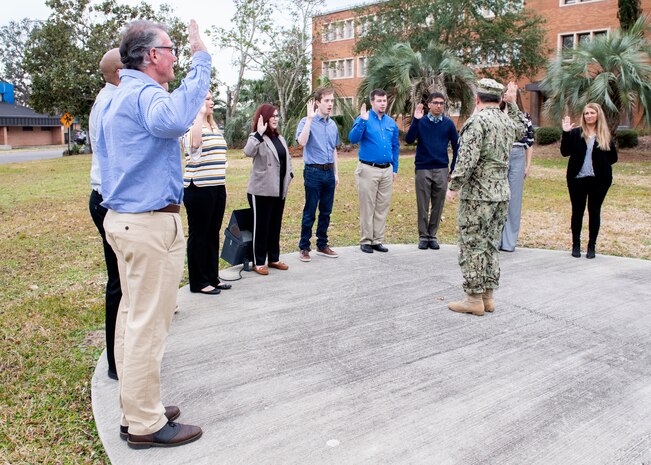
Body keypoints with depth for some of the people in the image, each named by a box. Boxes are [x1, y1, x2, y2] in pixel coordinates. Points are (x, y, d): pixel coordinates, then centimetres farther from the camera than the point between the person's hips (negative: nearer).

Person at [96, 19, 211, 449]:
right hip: (151, 224, -11)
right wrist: (200, 59, -32)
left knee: (133, 316, 14)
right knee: (148, 325, -3)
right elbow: (172, 120, -39)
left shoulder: (118, 97, 18)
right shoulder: (143, 92, -15)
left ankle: (135, 411, 26)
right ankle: (146, 425, 8)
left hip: (124, 217, 11)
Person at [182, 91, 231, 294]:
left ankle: (212, 277, 24)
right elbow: (193, 143, -33)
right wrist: (200, 113, -27)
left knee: (214, 233, 13)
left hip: (218, 187, 8)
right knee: (198, 234, 1)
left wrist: (223, 183, 21)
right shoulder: (191, 125, -9)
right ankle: (198, 282, 10)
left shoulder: (214, 127, 17)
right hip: (198, 188, -8)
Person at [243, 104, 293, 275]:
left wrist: (289, 174, 12)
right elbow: (248, 152, -30)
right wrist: (259, 133, -32)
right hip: (262, 190, -7)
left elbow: (287, 159, 25)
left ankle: (274, 259, 25)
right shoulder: (258, 138, -9)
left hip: (279, 190, 7)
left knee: (276, 225, 14)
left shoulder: (280, 138, 15)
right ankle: (258, 262, 9)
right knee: (261, 226, 0)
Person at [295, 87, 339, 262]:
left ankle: (322, 245, 24)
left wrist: (336, 173, 18)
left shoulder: (333, 125, 11)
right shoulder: (307, 122, -8)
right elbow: (302, 141, -27)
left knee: (326, 212, 12)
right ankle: (304, 248, 10)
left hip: (329, 172, 6)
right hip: (313, 171, -6)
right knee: (310, 213, -1)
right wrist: (310, 118, -25)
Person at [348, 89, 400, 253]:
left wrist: (395, 169, 15)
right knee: (367, 206, 0)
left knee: (383, 207, 8)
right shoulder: (364, 119, -4)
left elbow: (395, 147, 18)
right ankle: (366, 241, 10)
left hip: (387, 170, 5)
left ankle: (378, 240, 18)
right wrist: (362, 121, -28)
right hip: (368, 170, -5)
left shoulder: (391, 122, 11)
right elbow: (353, 139, -18)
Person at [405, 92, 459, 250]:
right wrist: (415, 119, -21)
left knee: (438, 205, 7)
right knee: (423, 206, 5)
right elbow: (409, 139, -14)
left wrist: (453, 169, 4)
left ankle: (432, 236, 19)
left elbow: (456, 147, 8)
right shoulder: (421, 122, 0)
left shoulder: (448, 123, 4)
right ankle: (423, 236, 15)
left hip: (442, 170, 2)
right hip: (422, 169, -1)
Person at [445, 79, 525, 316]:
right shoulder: (508, 121, 11)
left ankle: (474, 299, 2)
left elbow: (467, 159, -22)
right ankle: (488, 296, 19)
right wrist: (512, 104, 34)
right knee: (491, 244, 14)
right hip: (501, 194, 8)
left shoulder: (477, 121, -13)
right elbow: (521, 128, 36)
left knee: (472, 246, -2)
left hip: (477, 195, -8)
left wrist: (453, 187, -15)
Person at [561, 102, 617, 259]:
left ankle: (591, 246, 17)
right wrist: (565, 133, -16)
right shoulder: (575, 133, 1)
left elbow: (613, 158, 7)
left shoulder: (605, 136, 4)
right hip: (577, 179, 0)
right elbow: (565, 152, -9)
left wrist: (600, 163, -8)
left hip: (598, 180, 0)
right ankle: (576, 245, 19)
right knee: (577, 211, 7)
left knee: (594, 211, 7)